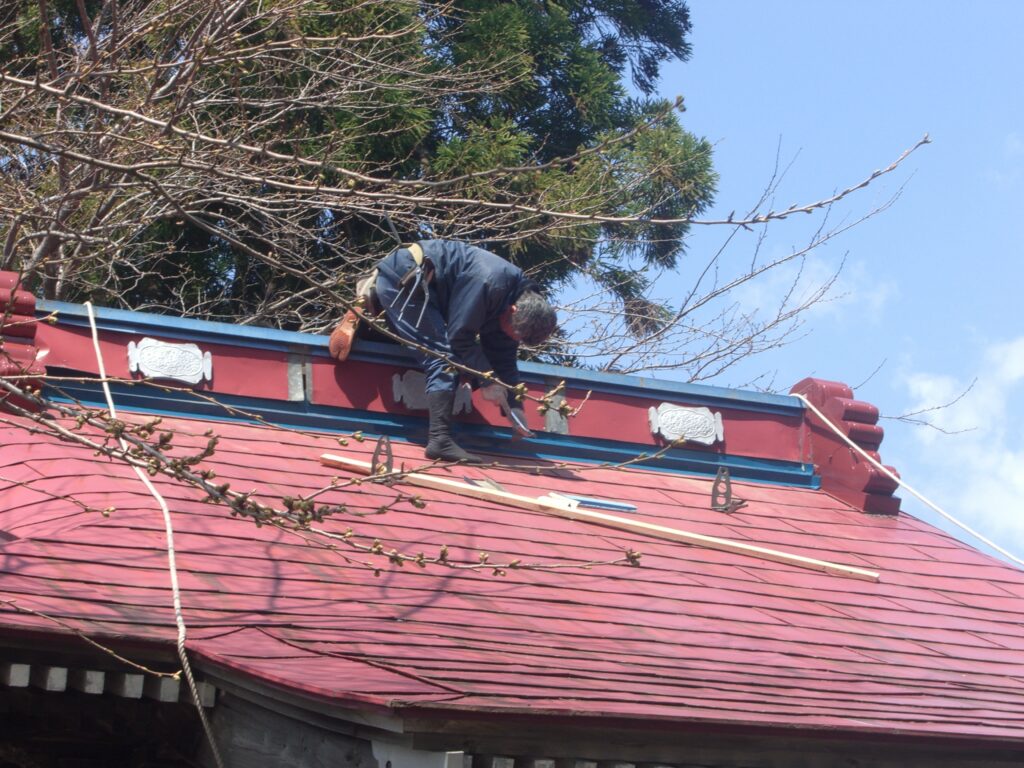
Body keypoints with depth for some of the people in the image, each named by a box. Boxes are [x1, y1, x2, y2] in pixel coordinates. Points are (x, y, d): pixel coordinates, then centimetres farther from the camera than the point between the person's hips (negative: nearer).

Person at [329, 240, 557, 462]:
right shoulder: (487, 283, -29)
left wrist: (514, 406, 5)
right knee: (444, 357, -19)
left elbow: (503, 358, 9)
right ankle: (440, 440, -26)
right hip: (401, 278, -10)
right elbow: (461, 336, -25)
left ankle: (371, 299, 28)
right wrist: (487, 381, -19)